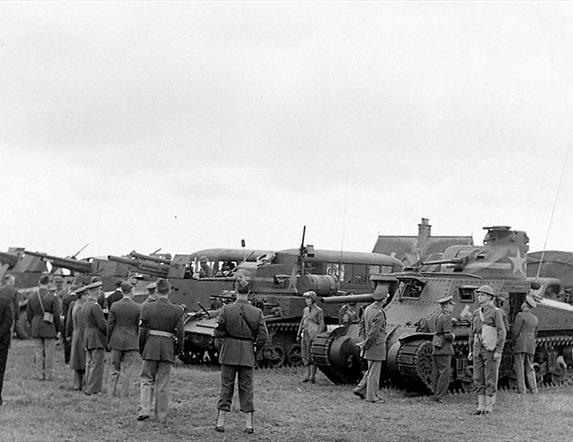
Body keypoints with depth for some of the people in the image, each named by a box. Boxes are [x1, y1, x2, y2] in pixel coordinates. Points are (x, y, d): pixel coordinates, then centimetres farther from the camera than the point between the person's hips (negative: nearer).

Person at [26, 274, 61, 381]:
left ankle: (40, 375, 12)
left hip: (36, 328, 4)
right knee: (49, 352, 3)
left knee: (38, 352, 9)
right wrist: (57, 329, 2)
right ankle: (49, 375, 6)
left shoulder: (31, 297, 3)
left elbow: (29, 314, 7)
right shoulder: (52, 297, -10)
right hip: (49, 328, -4)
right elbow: (56, 315, -9)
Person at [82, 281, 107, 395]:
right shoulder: (95, 306, -18)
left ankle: (87, 388, 17)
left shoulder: (85, 305, 10)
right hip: (97, 338, -9)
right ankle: (92, 390, -4)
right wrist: (108, 331, 0)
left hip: (87, 335, 9)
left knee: (90, 364, 13)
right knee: (96, 365, -4)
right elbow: (102, 324, -19)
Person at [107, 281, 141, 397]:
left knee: (115, 368, 13)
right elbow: (139, 327, -2)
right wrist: (139, 343, 9)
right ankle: (124, 394, 6)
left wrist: (109, 341, 11)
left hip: (116, 340, 2)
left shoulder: (114, 306, -4)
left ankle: (111, 392, 15)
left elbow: (110, 325, 0)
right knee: (127, 369, 4)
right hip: (131, 342, -2)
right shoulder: (137, 308, -7)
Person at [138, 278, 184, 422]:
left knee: (147, 379, 12)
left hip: (150, 347, 0)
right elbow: (179, 334, -2)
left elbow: (142, 330, 1)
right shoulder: (177, 310, -3)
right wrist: (177, 351, 11)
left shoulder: (147, 307, -2)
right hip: (167, 349, 0)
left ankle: (145, 410, -2)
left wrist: (141, 349, 10)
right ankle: (161, 416, 13)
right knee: (163, 383, 8)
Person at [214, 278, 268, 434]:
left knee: (226, 386, 7)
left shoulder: (227, 309, -10)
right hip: (247, 353, 1)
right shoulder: (256, 312, -5)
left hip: (229, 351, -1)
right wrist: (255, 348, 12)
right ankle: (249, 423, 8)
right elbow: (263, 336, -4)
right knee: (246, 387, 9)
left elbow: (218, 332, -8)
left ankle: (220, 422, 7)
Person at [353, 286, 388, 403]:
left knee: (371, 370, 20)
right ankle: (372, 396, 7)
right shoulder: (379, 313, -20)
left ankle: (360, 389, 20)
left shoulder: (368, 309, 8)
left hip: (369, 346, 9)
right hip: (377, 345, -9)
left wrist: (363, 340, 9)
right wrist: (365, 344, -13)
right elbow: (374, 332, -22)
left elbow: (361, 326, 13)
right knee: (374, 371, 0)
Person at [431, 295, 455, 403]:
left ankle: (436, 395, 14)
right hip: (444, 349, -9)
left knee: (436, 374, 10)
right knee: (444, 373, -7)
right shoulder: (446, 318, -14)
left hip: (435, 349, 9)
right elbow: (447, 335, -19)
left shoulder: (439, 316, 12)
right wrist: (453, 337, 0)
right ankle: (439, 396, -9)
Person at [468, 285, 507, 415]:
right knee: (478, 379, 6)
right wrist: (471, 350, 14)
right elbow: (472, 332, 19)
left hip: (490, 349, -6)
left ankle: (489, 406, 2)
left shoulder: (496, 312, -5)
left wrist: (498, 351, -15)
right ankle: (481, 406, 12)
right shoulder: (476, 313, 13)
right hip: (478, 349, 6)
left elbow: (502, 332, -9)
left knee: (490, 379, -2)